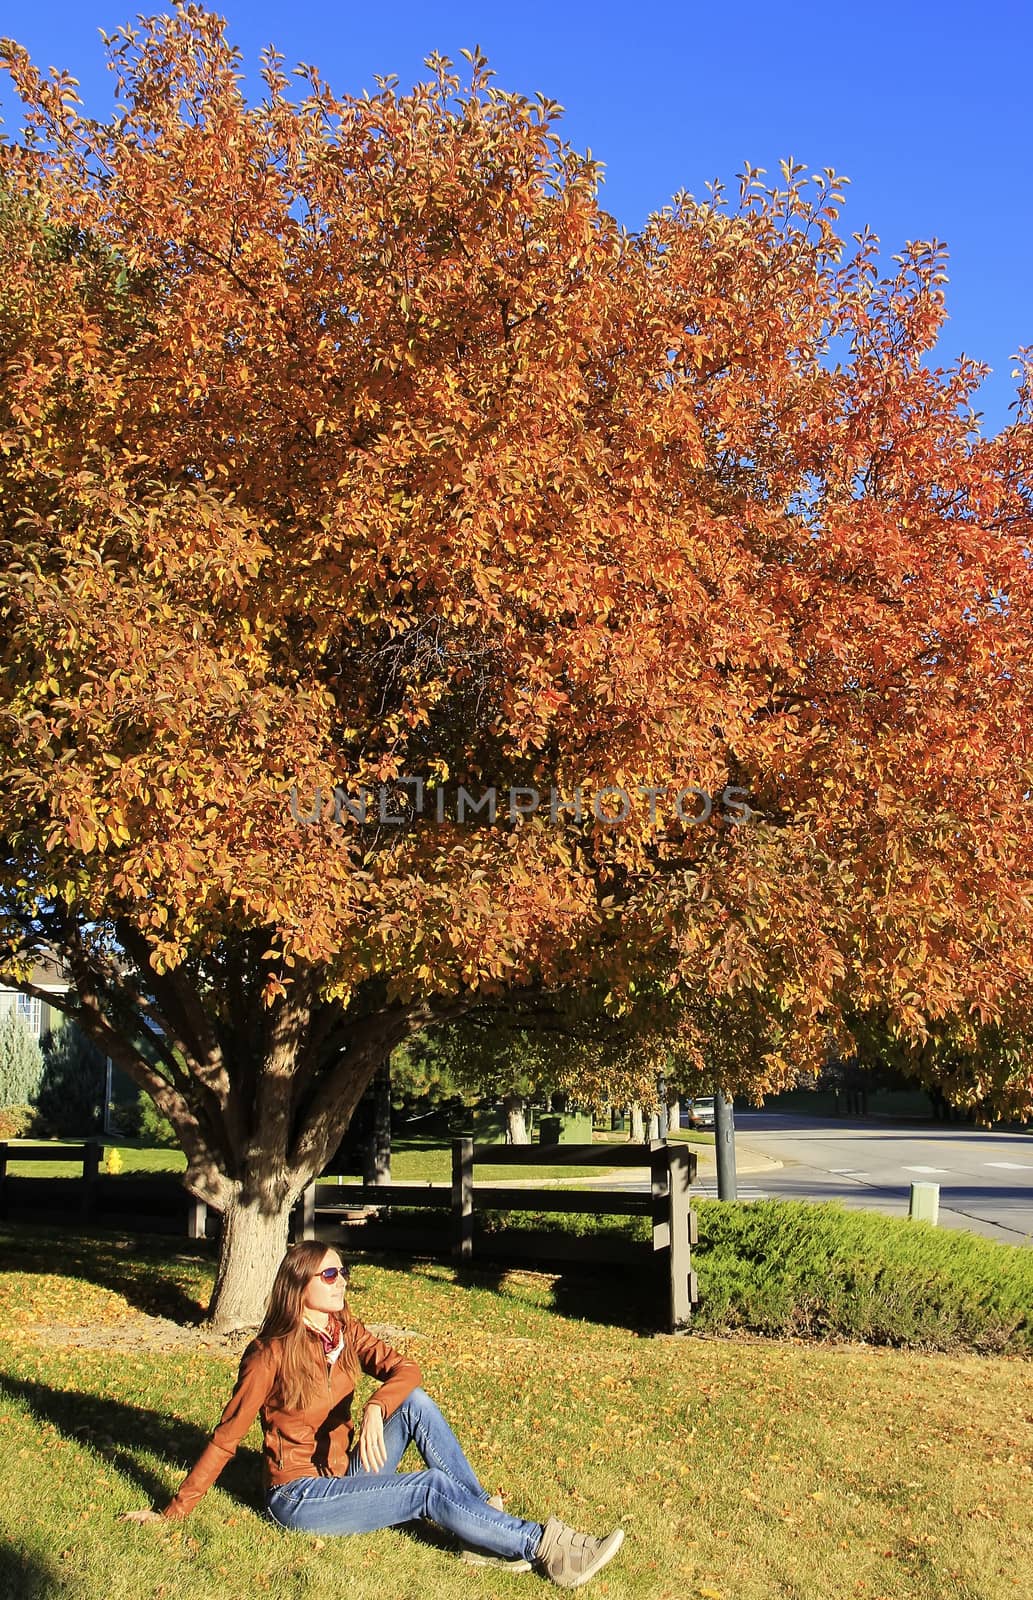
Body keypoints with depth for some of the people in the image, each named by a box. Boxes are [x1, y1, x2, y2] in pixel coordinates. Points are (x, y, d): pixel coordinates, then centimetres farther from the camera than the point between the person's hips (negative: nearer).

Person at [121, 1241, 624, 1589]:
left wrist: (375, 1408, -32)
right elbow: (225, 1438, -13)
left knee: (414, 1402, -18)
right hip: (299, 1496, -6)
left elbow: (405, 1369, -12)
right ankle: (542, 1548, -21)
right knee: (432, 1488, -23)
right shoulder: (271, 1354, -17)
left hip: (343, 1476, 6)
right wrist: (172, 1513, -11)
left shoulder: (345, 1330, 0)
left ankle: (487, 1537, -18)